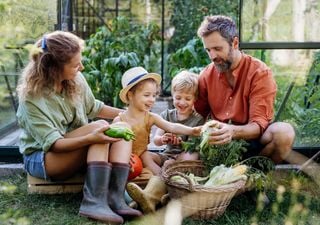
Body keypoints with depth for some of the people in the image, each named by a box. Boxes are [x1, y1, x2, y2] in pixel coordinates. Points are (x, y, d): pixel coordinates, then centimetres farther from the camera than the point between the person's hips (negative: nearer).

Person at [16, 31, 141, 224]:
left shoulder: (76, 79, -6)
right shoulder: (32, 97, -24)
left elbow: (92, 107, 13)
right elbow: (52, 144, -28)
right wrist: (91, 138, -42)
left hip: (78, 150, 7)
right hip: (42, 159, -7)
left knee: (124, 127, -17)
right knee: (99, 126, -29)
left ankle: (115, 198, -31)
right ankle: (94, 202, -36)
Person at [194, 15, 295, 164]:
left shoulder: (260, 73, -11)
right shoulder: (206, 76, 2)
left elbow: (258, 125, -17)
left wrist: (233, 131, -40)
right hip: (219, 142, 4)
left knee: (284, 132, -32)